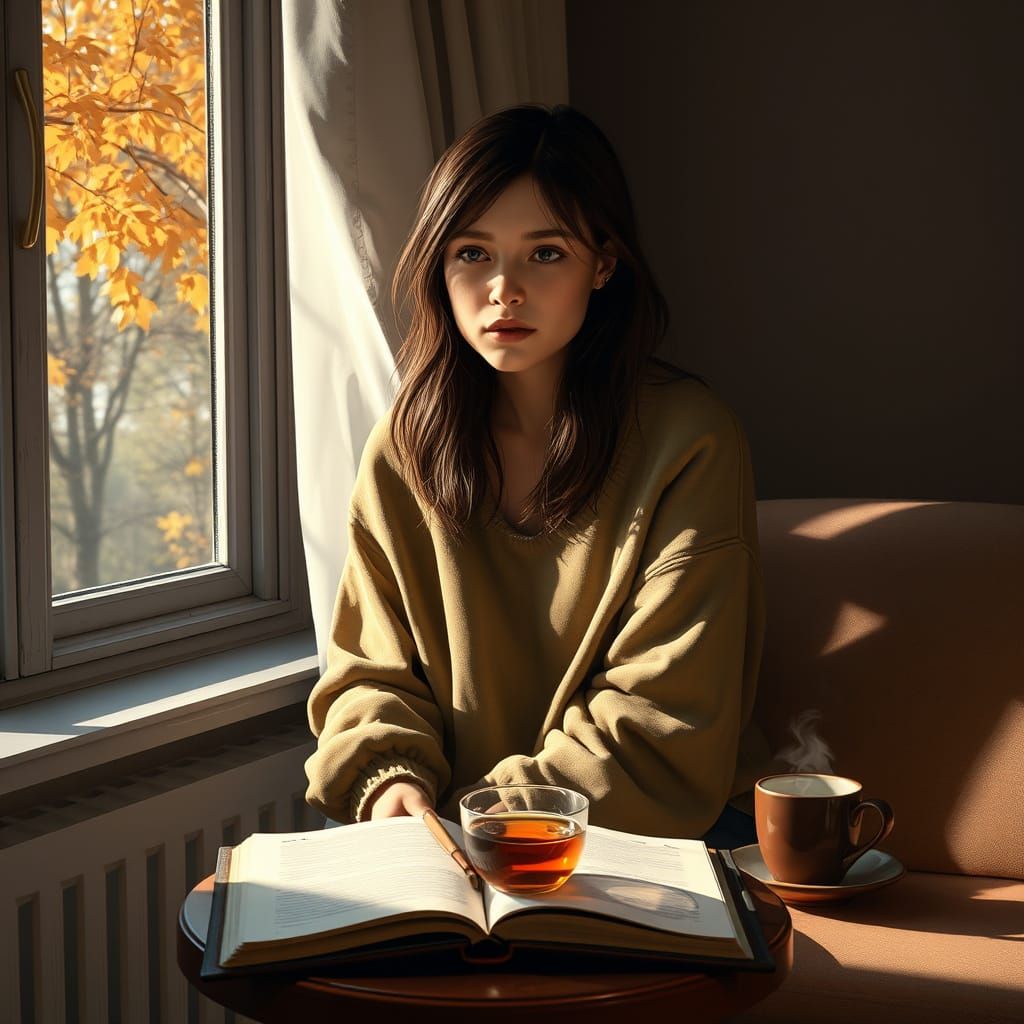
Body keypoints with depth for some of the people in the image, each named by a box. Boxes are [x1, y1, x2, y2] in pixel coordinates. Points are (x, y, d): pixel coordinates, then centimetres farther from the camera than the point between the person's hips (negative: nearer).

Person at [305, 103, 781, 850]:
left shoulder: (689, 438, -10)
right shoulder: (403, 450, 5)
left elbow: (664, 722, -12)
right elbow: (371, 672, 10)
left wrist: (473, 819, -17)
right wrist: (391, 777, -13)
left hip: (658, 826, -3)